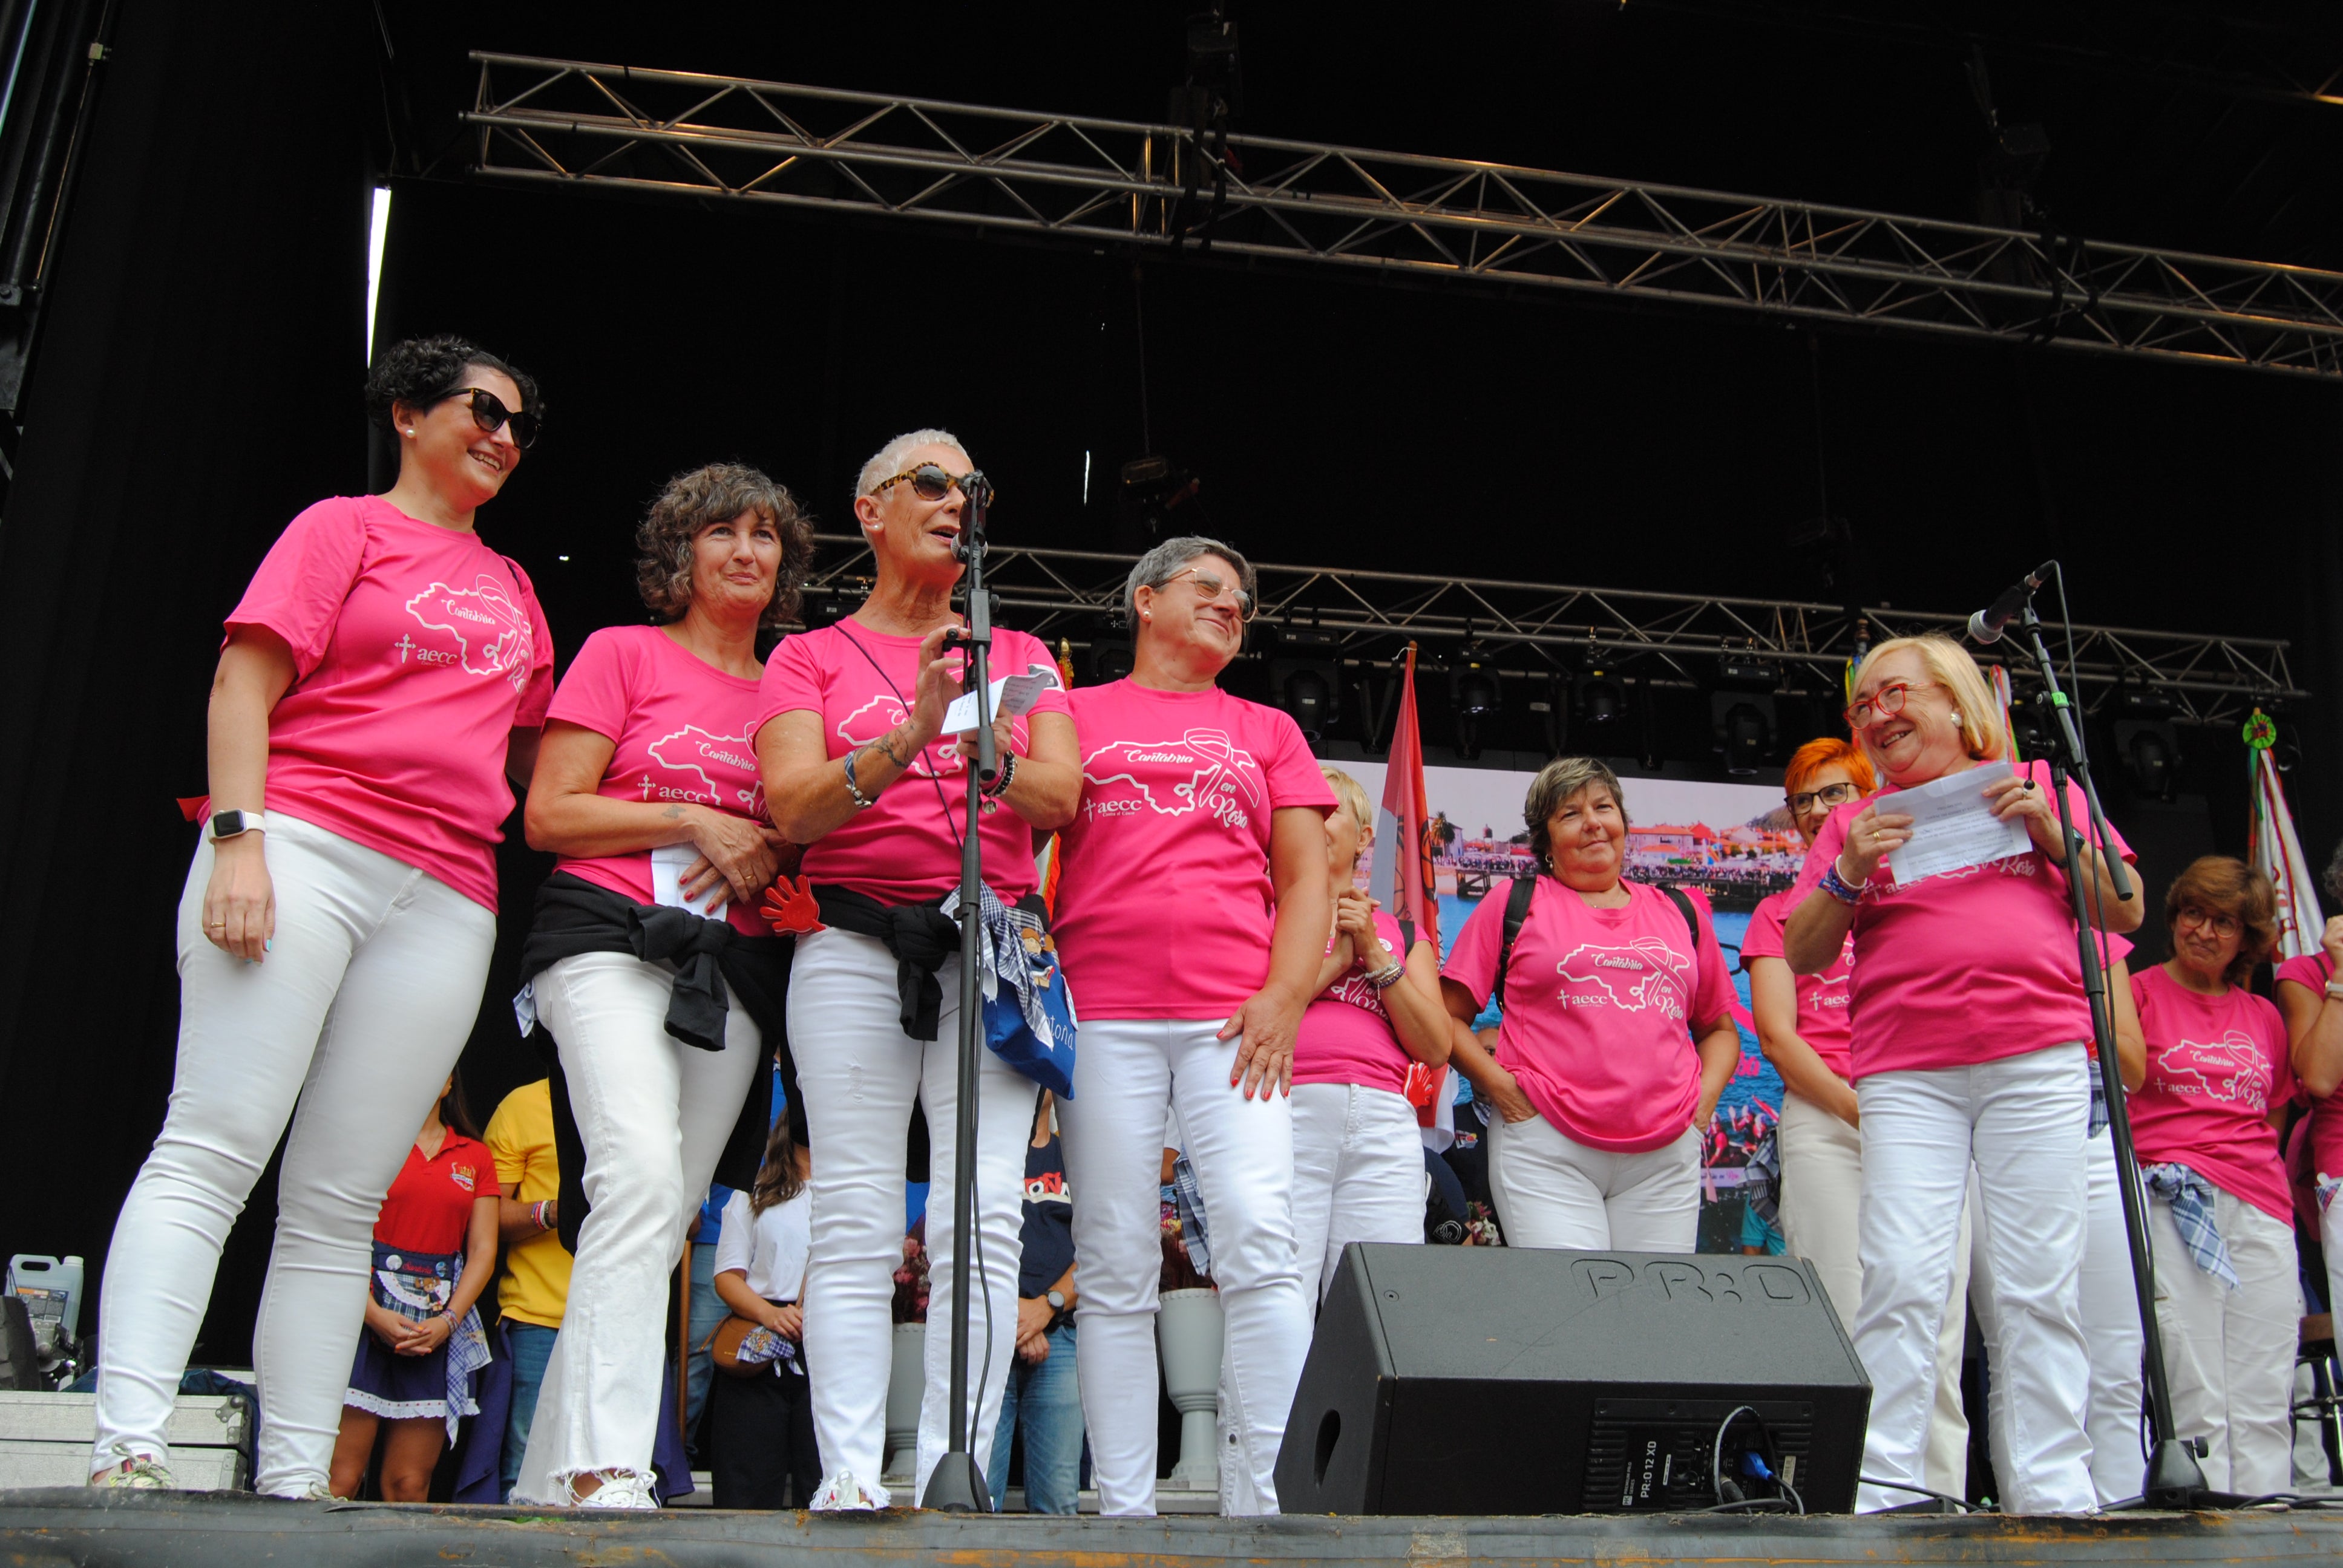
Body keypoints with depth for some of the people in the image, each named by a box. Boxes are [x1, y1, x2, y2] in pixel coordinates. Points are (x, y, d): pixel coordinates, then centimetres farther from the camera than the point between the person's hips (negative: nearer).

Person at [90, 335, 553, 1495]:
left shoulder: (512, 587, 27)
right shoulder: (345, 526, 11)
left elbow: (529, 754, 31)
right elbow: (243, 682, 1)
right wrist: (239, 836, -13)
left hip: (446, 900, 5)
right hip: (304, 848, -5)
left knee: (341, 1202, 1)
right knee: (212, 1150, -13)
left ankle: (295, 1483, 1)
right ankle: (127, 1448, -14)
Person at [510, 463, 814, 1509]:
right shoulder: (622, 653, 8)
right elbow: (550, 815, 1)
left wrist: (768, 855, 0)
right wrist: (695, 822, -8)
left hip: (736, 969, 5)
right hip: (613, 937, -4)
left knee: (661, 1219, 2)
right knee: (640, 1173, -25)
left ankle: (545, 1481, 10)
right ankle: (605, 1468, -25)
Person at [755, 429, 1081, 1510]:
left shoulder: (1017, 653, 19)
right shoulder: (810, 657, 13)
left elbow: (1061, 796, 5)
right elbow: (794, 809, -3)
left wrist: (991, 762, -17)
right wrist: (907, 742, -20)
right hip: (854, 946, -1)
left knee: (985, 1218, -10)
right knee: (857, 1221, -6)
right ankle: (850, 1477, -3)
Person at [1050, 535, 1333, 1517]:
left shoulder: (1267, 731, 21)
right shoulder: (1077, 717, 17)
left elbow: (1306, 881, 14)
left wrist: (1283, 999, -1)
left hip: (1235, 1018, 1)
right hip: (1103, 1016, 0)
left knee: (1260, 1246, -13)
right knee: (1116, 1267, -2)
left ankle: (1265, 1500, -8)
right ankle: (1124, 1509, 2)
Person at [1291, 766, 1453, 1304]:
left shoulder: (1403, 934, 23)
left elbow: (1436, 1049, 10)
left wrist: (1373, 953, 4)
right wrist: (1337, 958, 1)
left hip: (1383, 1123, 3)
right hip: (1287, 1110, -2)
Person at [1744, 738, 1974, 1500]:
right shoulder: (1779, 911, 17)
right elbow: (1777, 1035, 5)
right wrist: (1858, 1106, -9)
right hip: (1823, 1118, -1)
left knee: (1936, 1327, -4)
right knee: (1845, 1324, -9)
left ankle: (1941, 1499, 0)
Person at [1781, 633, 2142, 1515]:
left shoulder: (2039, 785, 15)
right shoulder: (1857, 823, 18)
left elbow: (2126, 914, 11)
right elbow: (1802, 956, 12)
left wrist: (2050, 833, -3)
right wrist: (1848, 873, -4)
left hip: (2039, 1062, 0)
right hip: (1905, 1076, 1)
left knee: (2040, 1283, -2)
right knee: (1901, 1281, -9)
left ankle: (2052, 1492, 6)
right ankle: (1883, 1491, -5)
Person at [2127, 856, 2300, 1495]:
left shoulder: (2265, 1017, 21)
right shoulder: (2141, 991, 8)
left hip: (2262, 1209, 5)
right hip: (2170, 1200, -4)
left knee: (2266, 1400, 0)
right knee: (2193, 1392, -9)